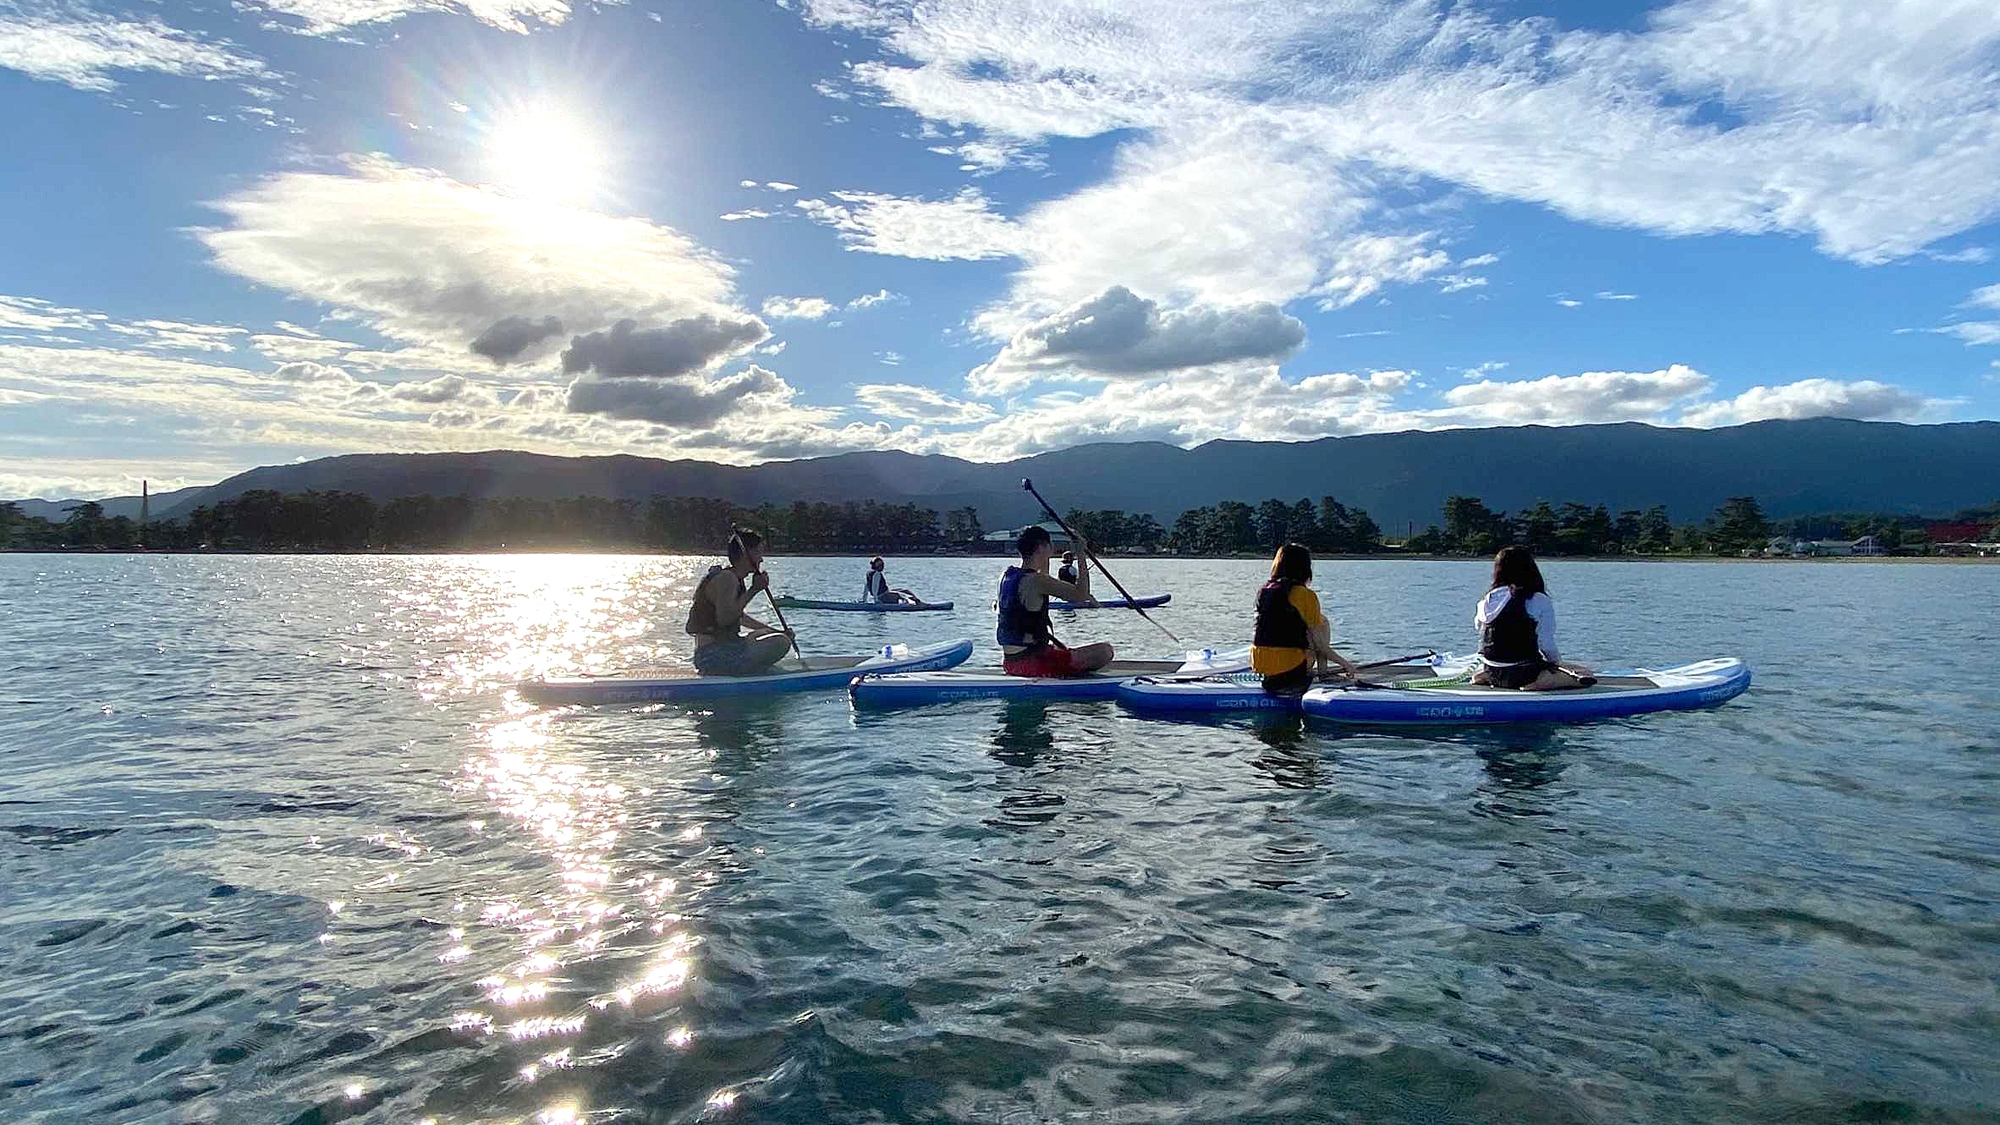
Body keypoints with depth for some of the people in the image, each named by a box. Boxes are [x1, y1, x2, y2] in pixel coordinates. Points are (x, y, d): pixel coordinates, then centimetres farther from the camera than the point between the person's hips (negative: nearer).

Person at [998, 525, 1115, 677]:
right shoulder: (1035, 580, -19)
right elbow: (1082, 595, -17)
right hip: (1030, 663, -9)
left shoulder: (1006, 576, 7)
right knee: (1104, 651, -11)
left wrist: (1046, 559, 34)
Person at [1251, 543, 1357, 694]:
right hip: (1292, 673, -6)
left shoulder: (1262, 591, 8)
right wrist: (1344, 663, 10)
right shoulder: (1305, 595, -8)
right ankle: (1323, 675, 14)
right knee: (1322, 621, 14)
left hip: (1260, 667, 6)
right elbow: (1320, 645, -5)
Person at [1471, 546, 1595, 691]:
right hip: (1524, 675, -5)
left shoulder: (1488, 599, 4)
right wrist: (1557, 662, 8)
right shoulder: (1540, 601, -9)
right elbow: (1546, 645, -10)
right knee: (1586, 674, 2)